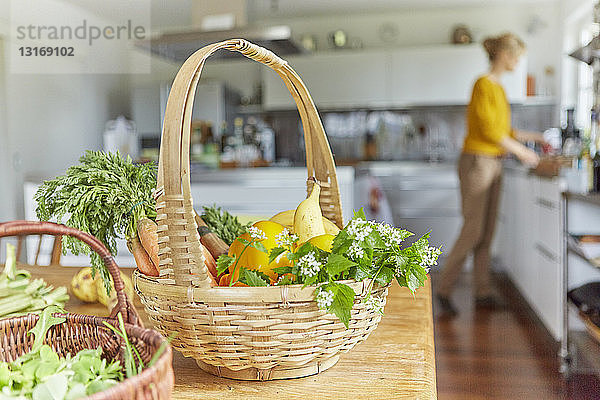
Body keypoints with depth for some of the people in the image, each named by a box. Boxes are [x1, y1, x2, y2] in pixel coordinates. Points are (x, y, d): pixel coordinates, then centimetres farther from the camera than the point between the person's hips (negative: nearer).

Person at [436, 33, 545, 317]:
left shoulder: (498, 87, 16)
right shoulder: (483, 85, -12)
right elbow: (488, 129, -17)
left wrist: (534, 137, 21)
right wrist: (521, 152, -10)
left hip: (494, 164, 9)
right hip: (477, 162, -9)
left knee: (487, 230, 9)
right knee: (473, 229, -8)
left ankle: (482, 293, 15)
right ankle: (444, 290, 3)